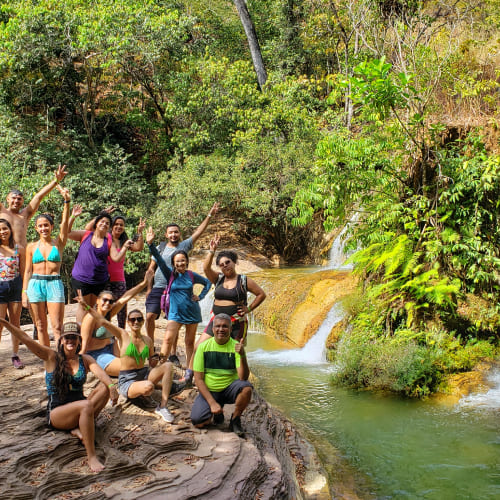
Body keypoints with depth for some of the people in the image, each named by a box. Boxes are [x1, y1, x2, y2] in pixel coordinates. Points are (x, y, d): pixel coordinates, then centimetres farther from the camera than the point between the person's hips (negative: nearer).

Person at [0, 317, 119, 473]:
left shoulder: (85, 359, 7)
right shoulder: (52, 357, 0)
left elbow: (100, 372, -14)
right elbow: (26, 340, -10)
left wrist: (111, 386, -36)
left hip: (78, 410, 4)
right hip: (56, 412, -4)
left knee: (105, 387, -20)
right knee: (86, 405, -35)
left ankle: (80, 428, -24)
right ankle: (91, 457, -38)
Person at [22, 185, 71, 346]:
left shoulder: (59, 243, 5)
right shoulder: (32, 247, 9)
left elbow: (65, 222, -7)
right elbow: (28, 271, 10)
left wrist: (67, 202, -19)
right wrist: (25, 292, 3)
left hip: (55, 284, -2)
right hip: (35, 284, 2)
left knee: (57, 326, -7)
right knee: (40, 326, 6)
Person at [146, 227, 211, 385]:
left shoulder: (191, 275, 0)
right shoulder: (170, 274, -4)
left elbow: (207, 282, 16)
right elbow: (159, 260, -18)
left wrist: (200, 296, 3)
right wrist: (150, 244, -30)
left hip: (192, 311, 1)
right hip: (175, 312, -1)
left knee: (190, 341, 7)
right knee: (168, 339, -16)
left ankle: (189, 371, 15)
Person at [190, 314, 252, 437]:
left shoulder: (235, 347, -7)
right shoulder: (203, 347, -5)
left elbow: (243, 377, -17)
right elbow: (198, 379, -6)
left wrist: (242, 356, -34)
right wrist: (212, 403, -16)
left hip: (229, 388, 0)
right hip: (209, 391, 0)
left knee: (247, 388, -32)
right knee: (197, 422, -23)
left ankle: (235, 420, -6)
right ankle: (215, 416, 13)